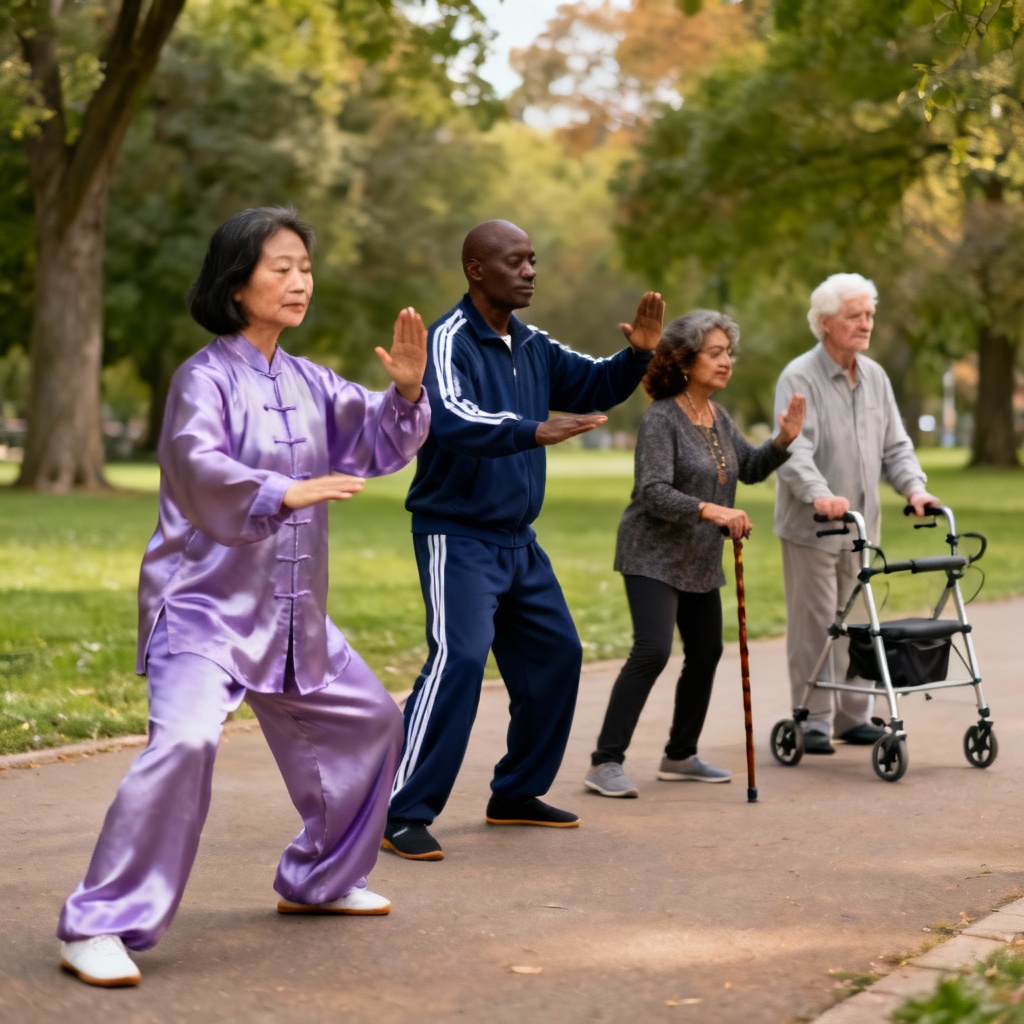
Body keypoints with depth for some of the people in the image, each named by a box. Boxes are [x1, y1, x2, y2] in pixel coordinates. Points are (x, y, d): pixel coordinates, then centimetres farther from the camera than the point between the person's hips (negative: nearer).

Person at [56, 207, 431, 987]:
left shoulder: (306, 383, 8)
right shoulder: (205, 377, -13)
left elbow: (379, 441, 7)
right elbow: (199, 468, -28)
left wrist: (406, 390, -13)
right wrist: (287, 493, -41)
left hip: (292, 611, 8)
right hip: (204, 604, -8)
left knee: (369, 719, 18)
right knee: (186, 741, -27)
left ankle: (319, 879, 35)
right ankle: (99, 927, -16)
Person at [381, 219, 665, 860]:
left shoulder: (532, 347, 9)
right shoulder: (449, 342, -15)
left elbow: (596, 388, 16)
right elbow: (451, 417, -33)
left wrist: (638, 354, -5)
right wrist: (534, 431, -46)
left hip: (519, 542, 9)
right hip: (457, 536, -9)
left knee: (556, 656, 13)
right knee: (459, 660, -20)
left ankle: (517, 794, 27)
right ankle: (405, 815, -15)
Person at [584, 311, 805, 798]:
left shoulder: (718, 416, 9)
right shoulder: (661, 418, -16)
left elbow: (750, 468, 16)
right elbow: (653, 492, -25)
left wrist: (783, 441, -2)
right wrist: (710, 510, -38)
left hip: (700, 562, 9)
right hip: (653, 556, -9)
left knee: (706, 653, 13)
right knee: (652, 649, -21)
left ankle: (680, 757, 29)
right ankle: (606, 763, -17)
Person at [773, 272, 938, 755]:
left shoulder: (875, 377, 12)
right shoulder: (799, 378, -11)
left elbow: (894, 444, 14)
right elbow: (795, 450, -23)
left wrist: (914, 487, -5)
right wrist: (818, 494, -40)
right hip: (810, 527, -6)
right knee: (814, 625, -3)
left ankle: (853, 716, 20)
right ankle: (813, 720, 4)